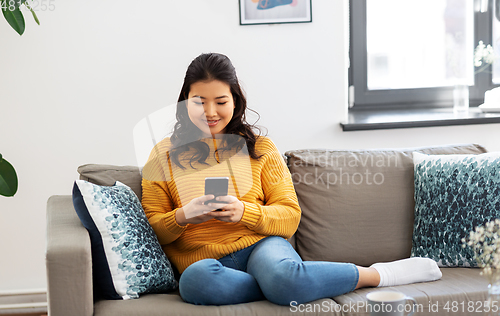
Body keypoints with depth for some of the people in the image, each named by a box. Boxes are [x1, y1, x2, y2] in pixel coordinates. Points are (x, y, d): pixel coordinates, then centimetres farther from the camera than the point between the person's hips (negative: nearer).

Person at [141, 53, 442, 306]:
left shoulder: (259, 147, 14)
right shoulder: (164, 155, 12)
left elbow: (289, 216, 7)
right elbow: (151, 228, 9)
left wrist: (244, 212, -13)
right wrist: (182, 217, -14)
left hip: (260, 244, 0)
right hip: (205, 259, 0)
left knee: (278, 272, -38)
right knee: (195, 280, -39)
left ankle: (378, 274, -16)